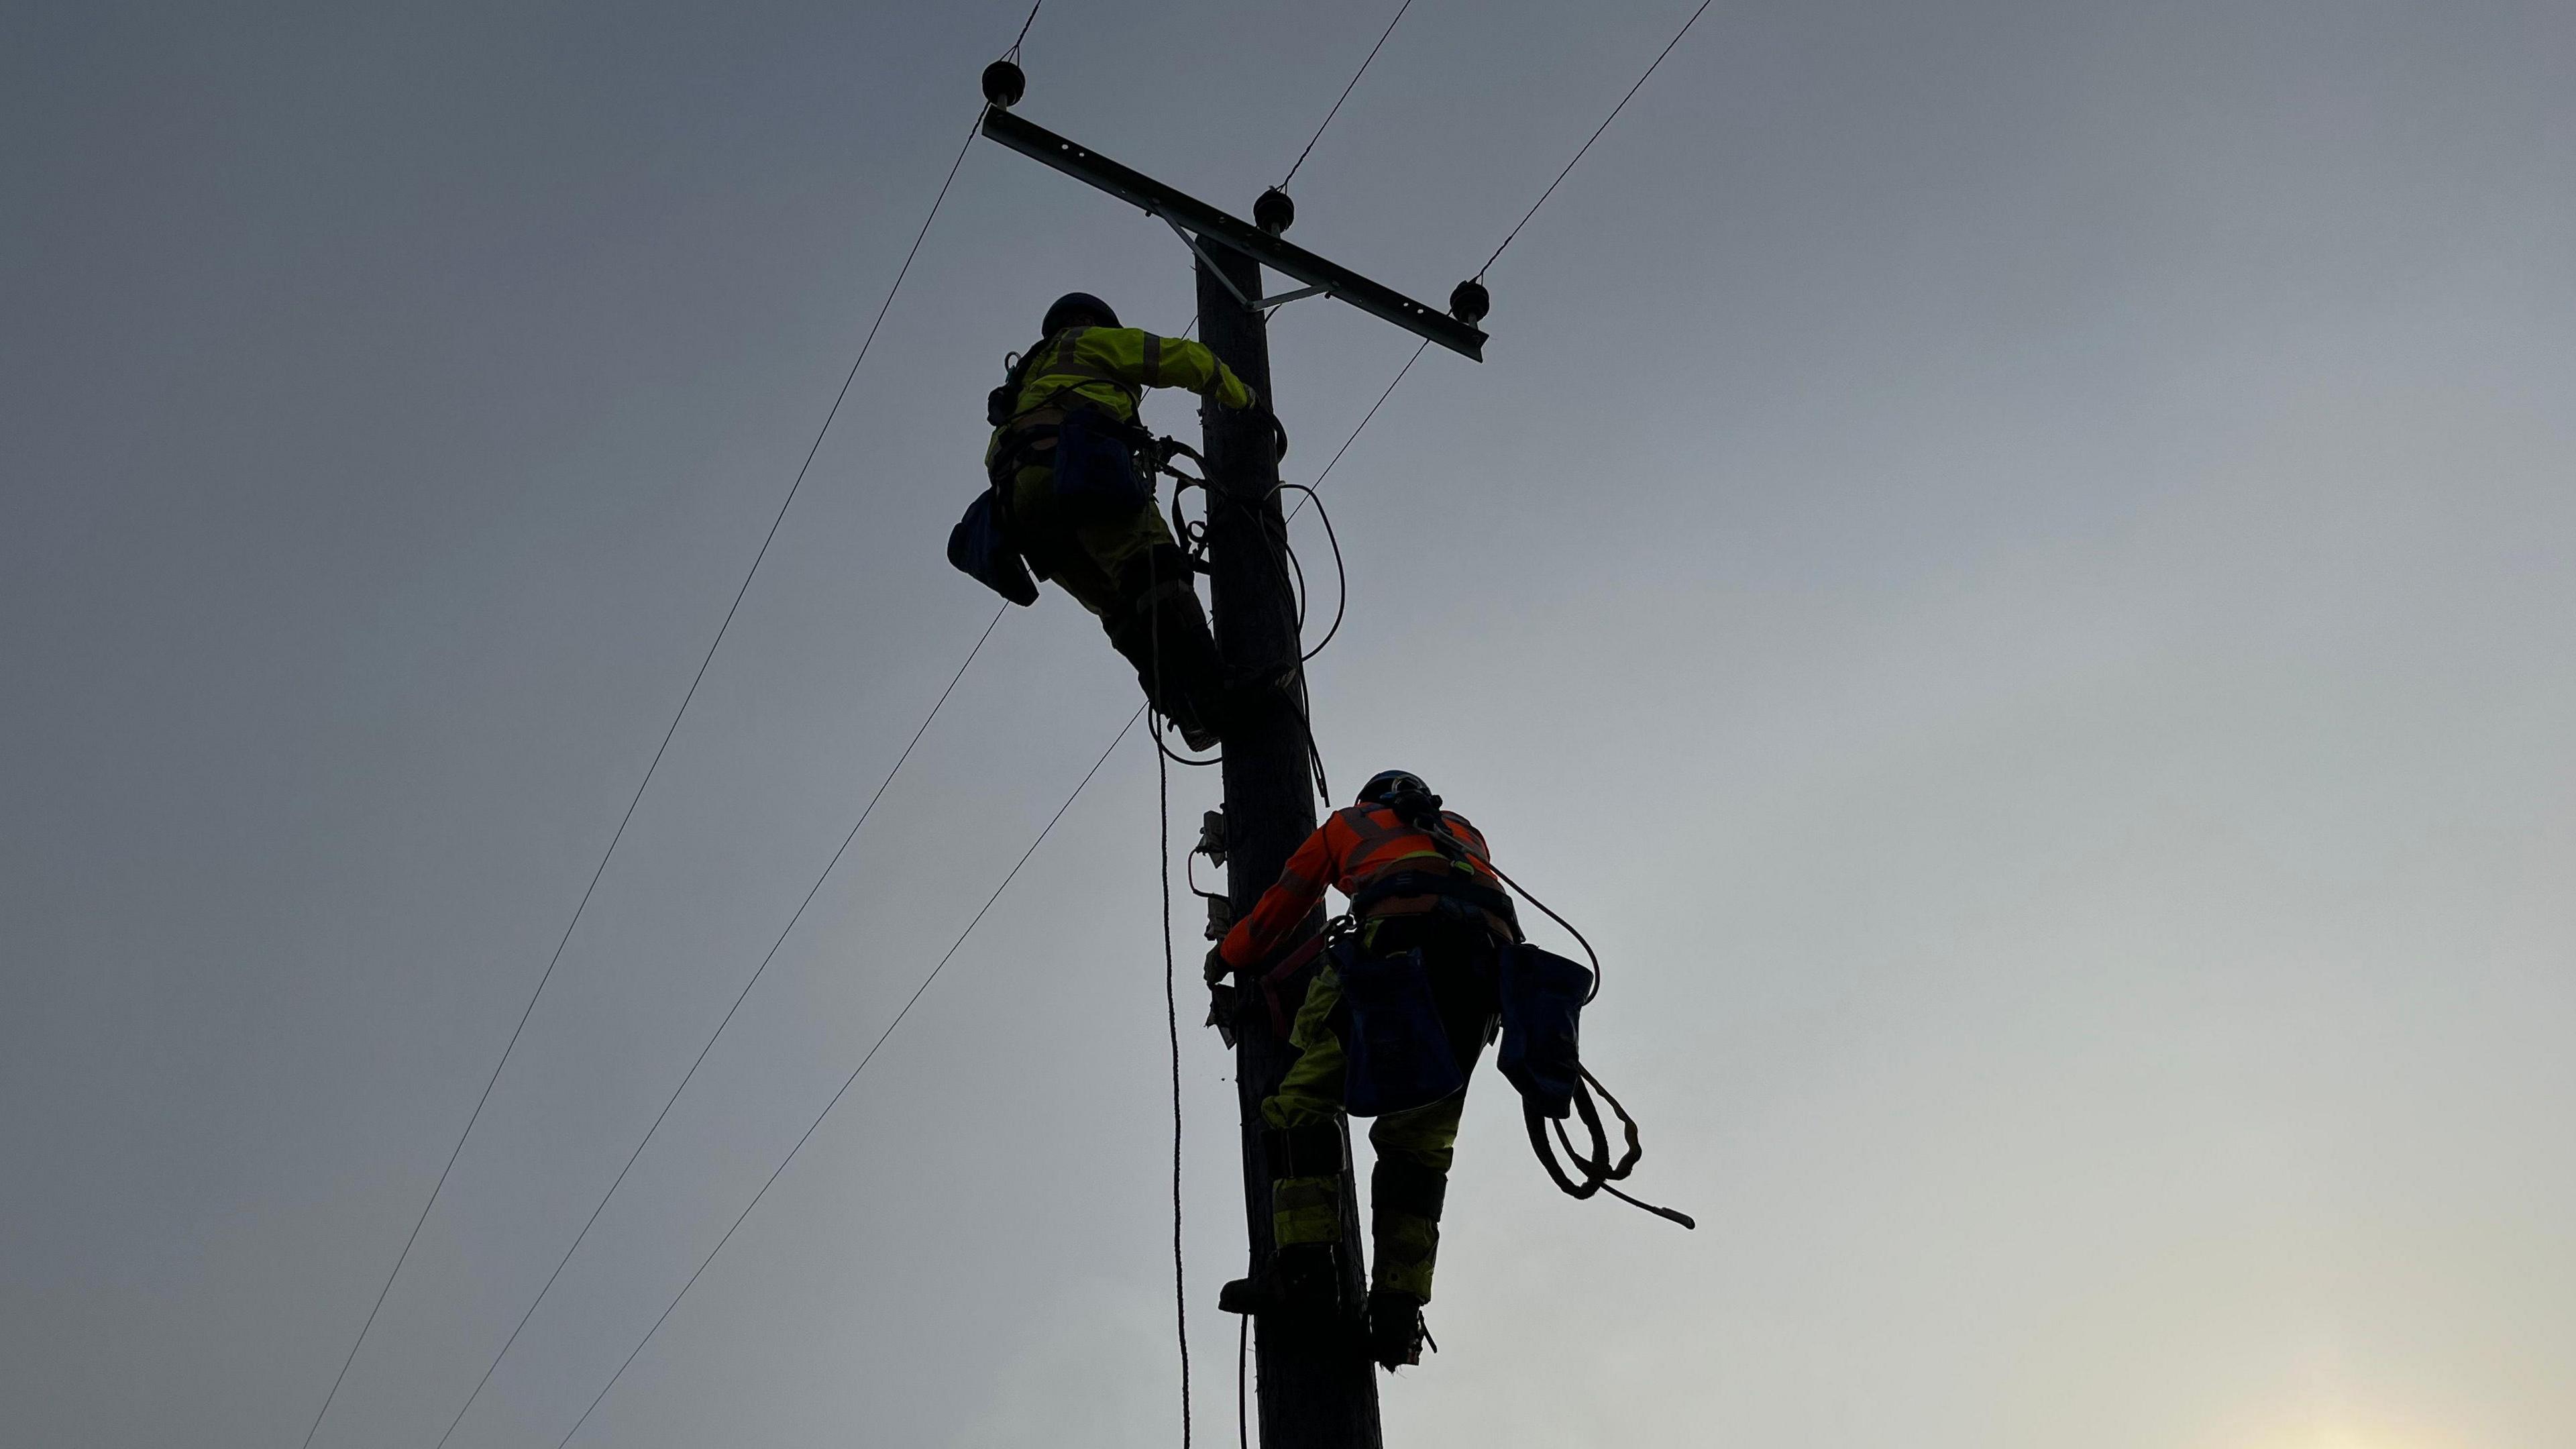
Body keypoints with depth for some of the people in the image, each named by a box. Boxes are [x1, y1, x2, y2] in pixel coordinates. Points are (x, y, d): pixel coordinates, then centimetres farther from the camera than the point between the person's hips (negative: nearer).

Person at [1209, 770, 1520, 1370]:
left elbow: (1279, 907, 37)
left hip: (1402, 937, -4)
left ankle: (1304, 1264, -16)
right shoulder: (1465, 831, 42)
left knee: (1306, 1096, 0)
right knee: (1420, 1137, 8)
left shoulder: (1348, 823, 34)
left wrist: (1226, 958, 54)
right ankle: (1398, 1306, -5)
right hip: (1491, 947, 4)